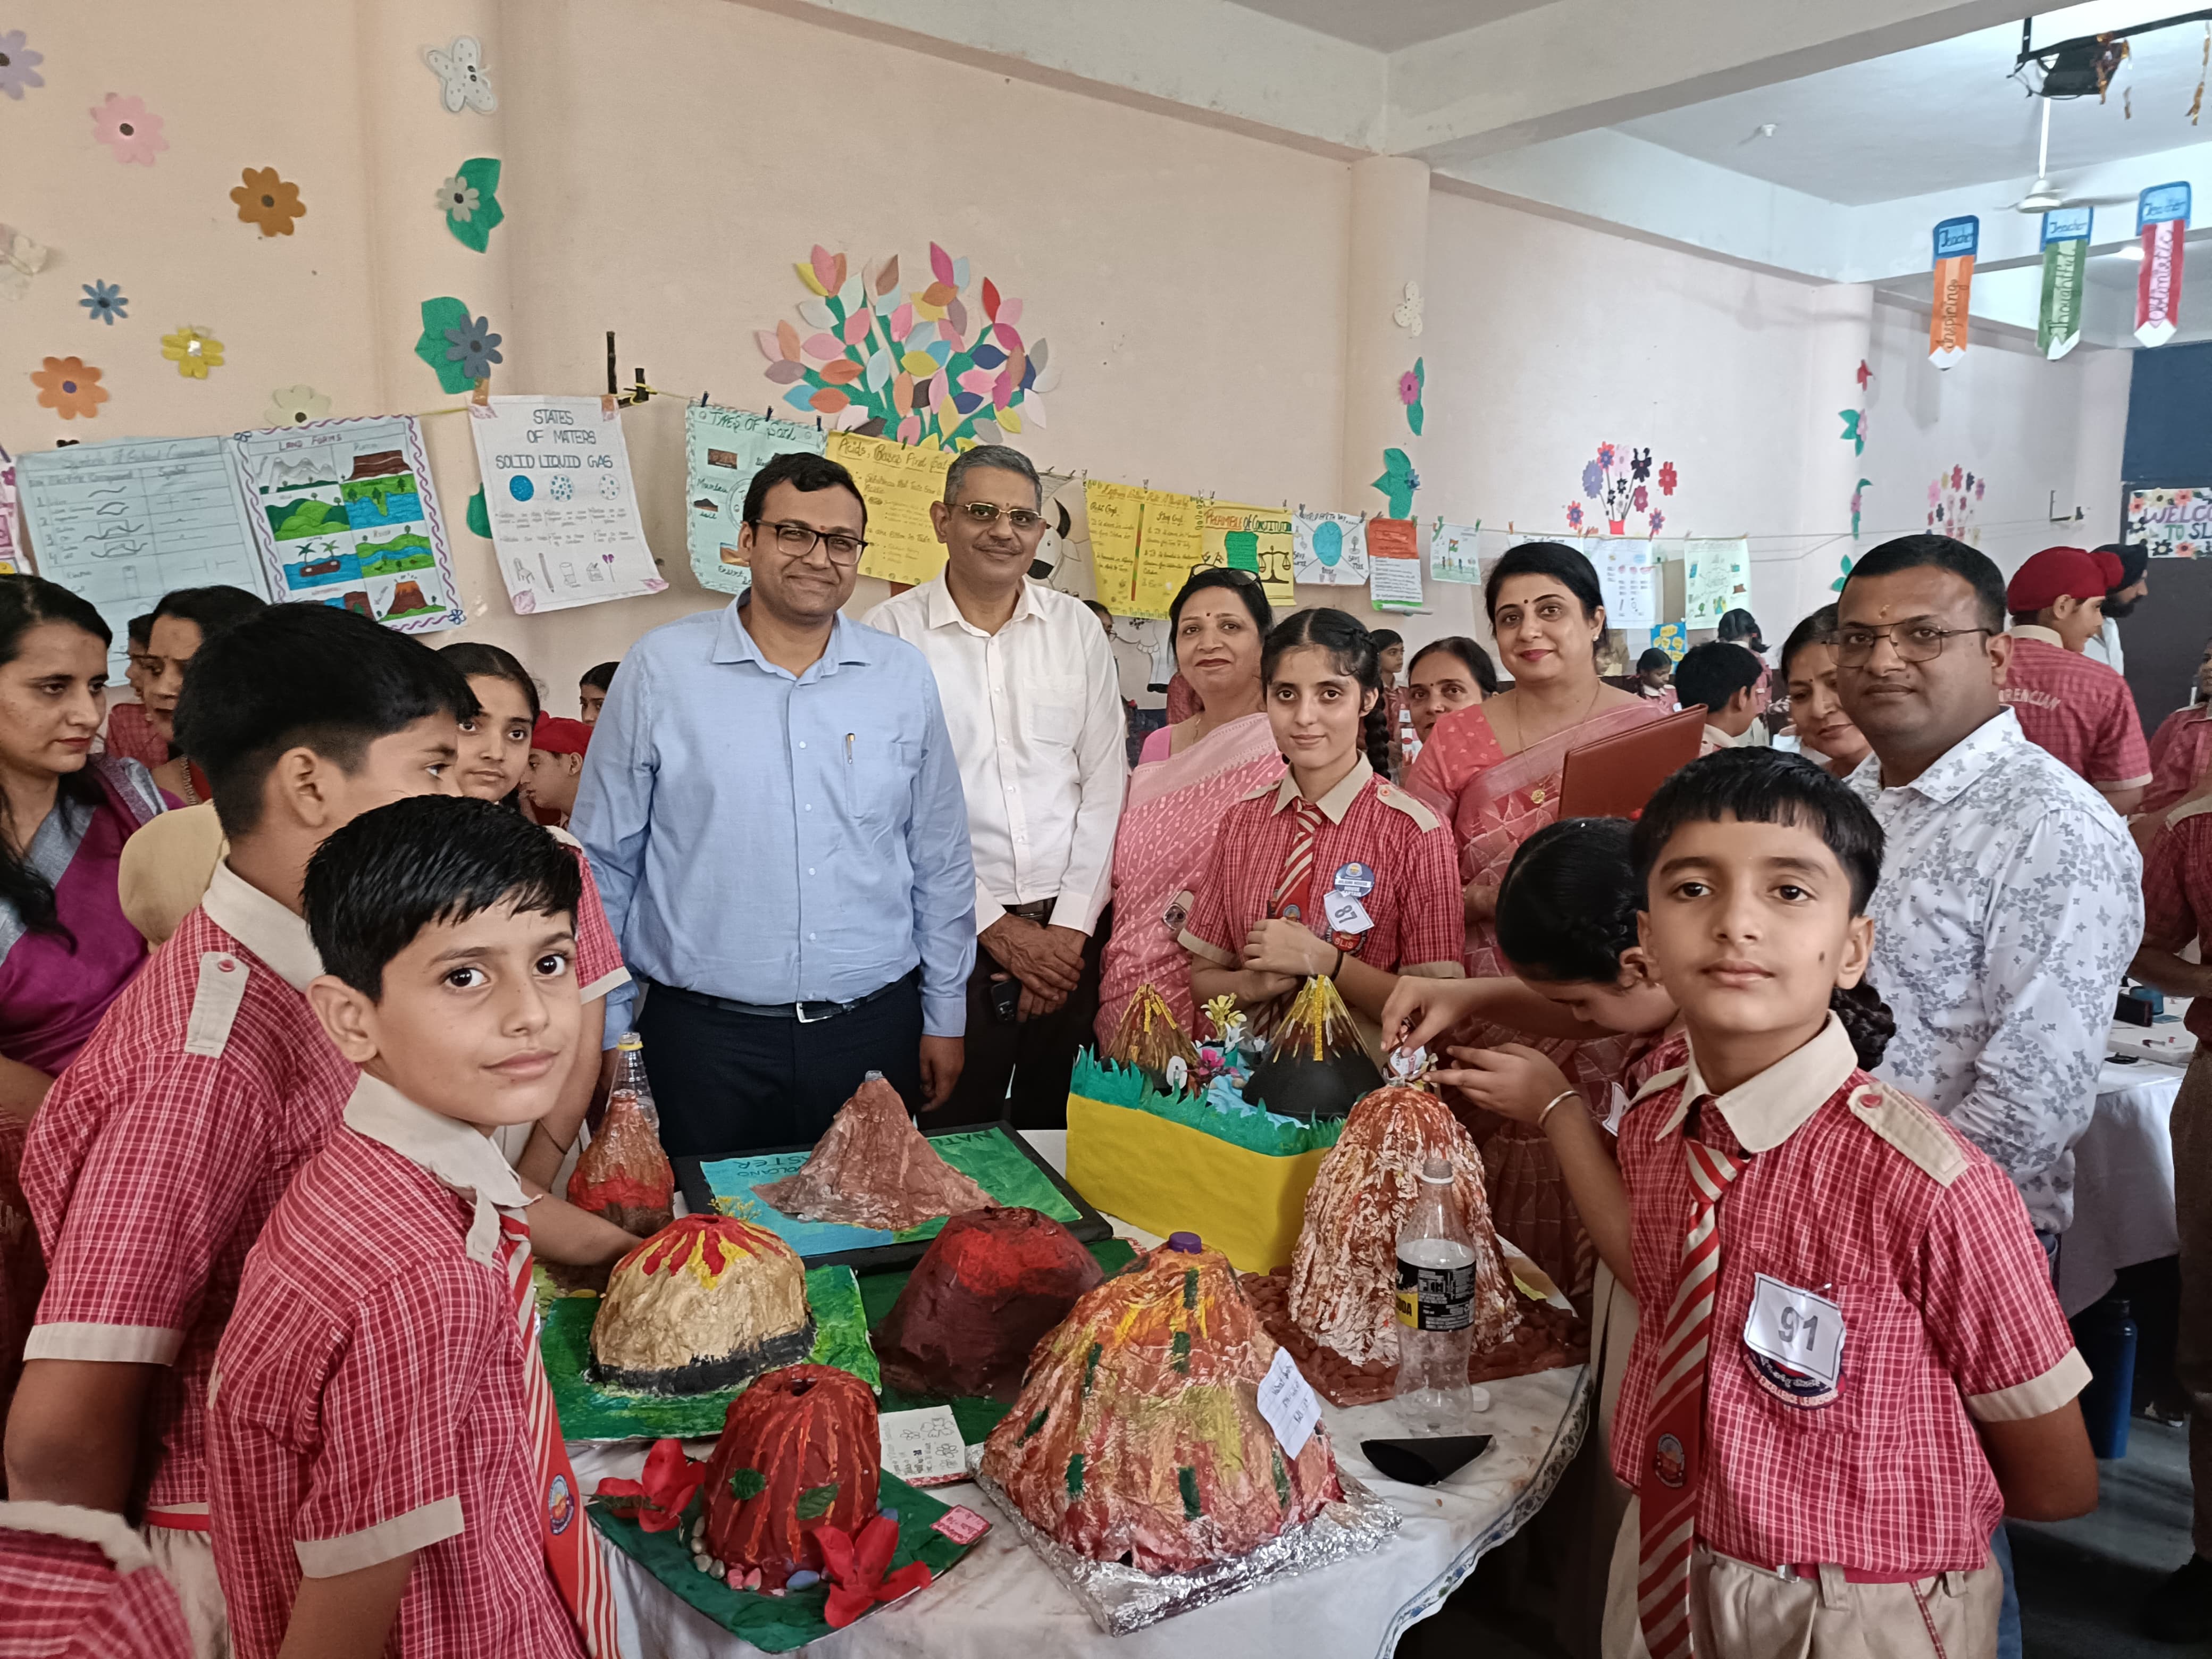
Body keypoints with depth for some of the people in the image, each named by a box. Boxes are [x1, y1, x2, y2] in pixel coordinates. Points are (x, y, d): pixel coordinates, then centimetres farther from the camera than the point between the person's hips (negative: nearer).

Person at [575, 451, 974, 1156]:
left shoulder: (904, 676, 4)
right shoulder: (660, 668, -2)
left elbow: (942, 861, 9)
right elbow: (604, 860, 3)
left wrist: (945, 1016, 10)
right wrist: (605, 1032, 3)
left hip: (874, 1028, 2)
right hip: (705, 1037, -2)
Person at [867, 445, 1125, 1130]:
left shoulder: (1078, 629, 7)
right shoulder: (893, 631, -2)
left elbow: (1104, 786, 5)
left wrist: (1070, 924, -4)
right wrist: (995, 924, -8)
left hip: (1071, 934, 3)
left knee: (1058, 1130, 11)